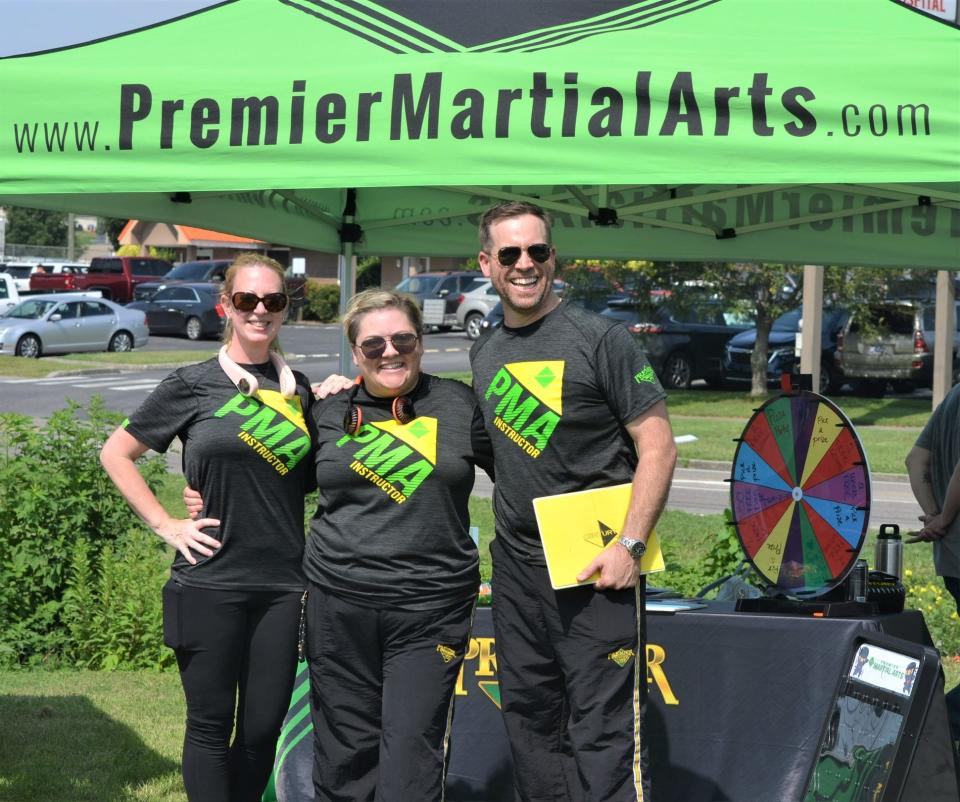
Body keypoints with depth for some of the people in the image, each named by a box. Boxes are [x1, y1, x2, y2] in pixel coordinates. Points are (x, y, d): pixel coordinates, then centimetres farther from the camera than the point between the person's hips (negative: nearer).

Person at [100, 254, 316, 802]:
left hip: (282, 584, 3)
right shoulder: (193, 386, -2)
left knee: (263, 728, 6)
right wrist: (165, 525, -3)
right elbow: (117, 453, 4)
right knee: (211, 725, 4)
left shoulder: (299, 388, 9)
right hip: (211, 584, -3)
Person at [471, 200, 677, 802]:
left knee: (605, 731, -9)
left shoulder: (600, 338, -7)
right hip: (516, 566, 7)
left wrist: (630, 546, -17)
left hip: (597, 566, -7)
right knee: (531, 719, 14)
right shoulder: (485, 354, 12)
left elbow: (658, 447, -10)